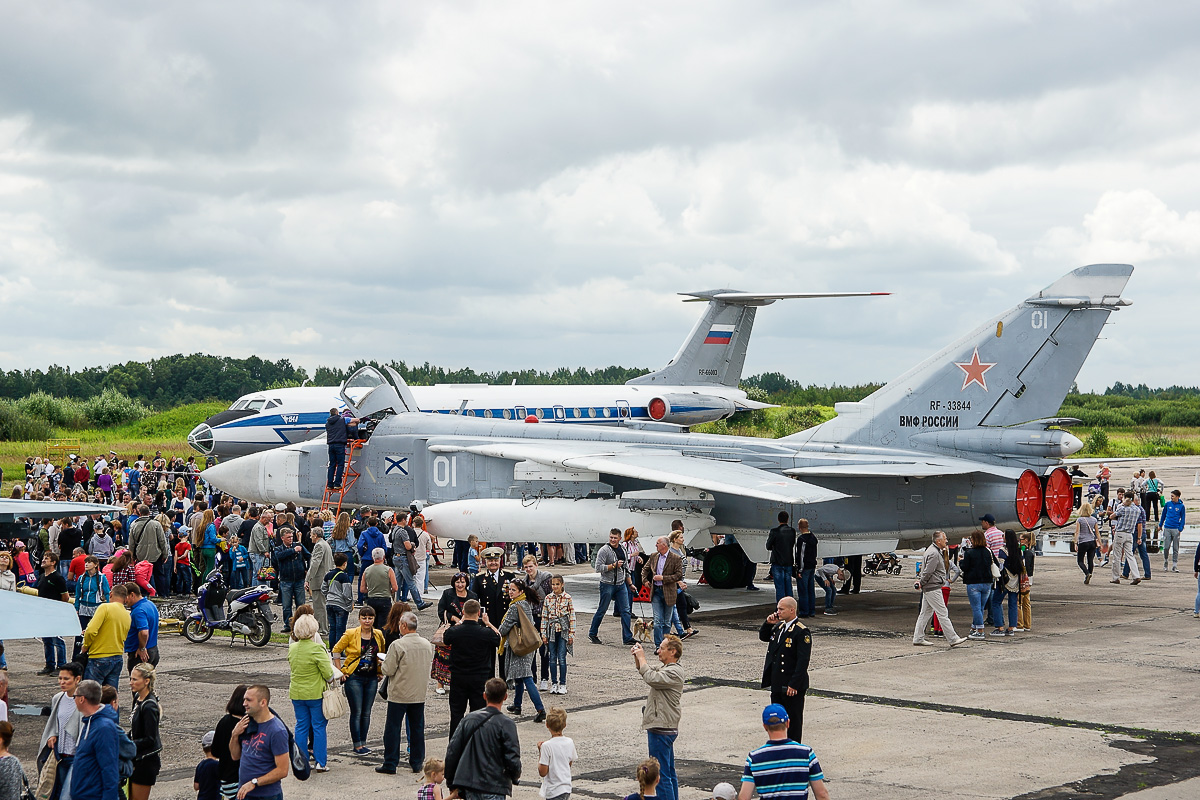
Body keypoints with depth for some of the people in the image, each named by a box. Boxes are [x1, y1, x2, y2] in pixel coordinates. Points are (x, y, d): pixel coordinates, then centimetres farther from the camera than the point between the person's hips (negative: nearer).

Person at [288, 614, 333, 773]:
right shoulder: (317, 649, -18)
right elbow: (328, 673, -16)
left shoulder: (292, 648, 1)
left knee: (301, 727, 13)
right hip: (316, 693, -5)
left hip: (296, 693, 5)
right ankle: (320, 762, 7)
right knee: (319, 727, 5)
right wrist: (330, 678, 4)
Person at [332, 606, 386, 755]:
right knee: (356, 712, -3)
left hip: (372, 678, 4)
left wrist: (380, 672, 13)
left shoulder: (378, 635, 4)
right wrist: (340, 671, -3)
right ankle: (357, 745, 2)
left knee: (366, 712, 8)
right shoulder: (350, 634, -7)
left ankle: (363, 742, 16)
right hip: (354, 677, -4)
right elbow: (336, 651, 1)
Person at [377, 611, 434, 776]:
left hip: (399, 694, -5)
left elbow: (388, 670, -14)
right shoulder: (427, 644, 2)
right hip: (420, 694, 5)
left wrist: (383, 663, 7)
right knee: (417, 728, 12)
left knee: (393, 728, 4)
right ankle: (417, 763, 17)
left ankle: (390, 764, 6)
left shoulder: (398, 645, -17)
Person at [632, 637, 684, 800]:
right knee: (669, 772, 17)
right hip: (665, 728, 11)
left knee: (661, 774, -8)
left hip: (661, 731, -11)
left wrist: (641, 657, -16)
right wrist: (637, 657, 5)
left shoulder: (674, 672, -18)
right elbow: (644, 671, 25)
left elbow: (651, 678, -29)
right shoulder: (665, 668, 14)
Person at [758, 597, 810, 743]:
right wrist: (768, 624, 5)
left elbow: (803, 661, -20)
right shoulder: (779, 626, 8)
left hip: (793, 687, -8)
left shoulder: (802, 632, -17)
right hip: (777, 684, 8)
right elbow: (763, 637, 26)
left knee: (793, 720, 4)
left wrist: (793, 685, -23)